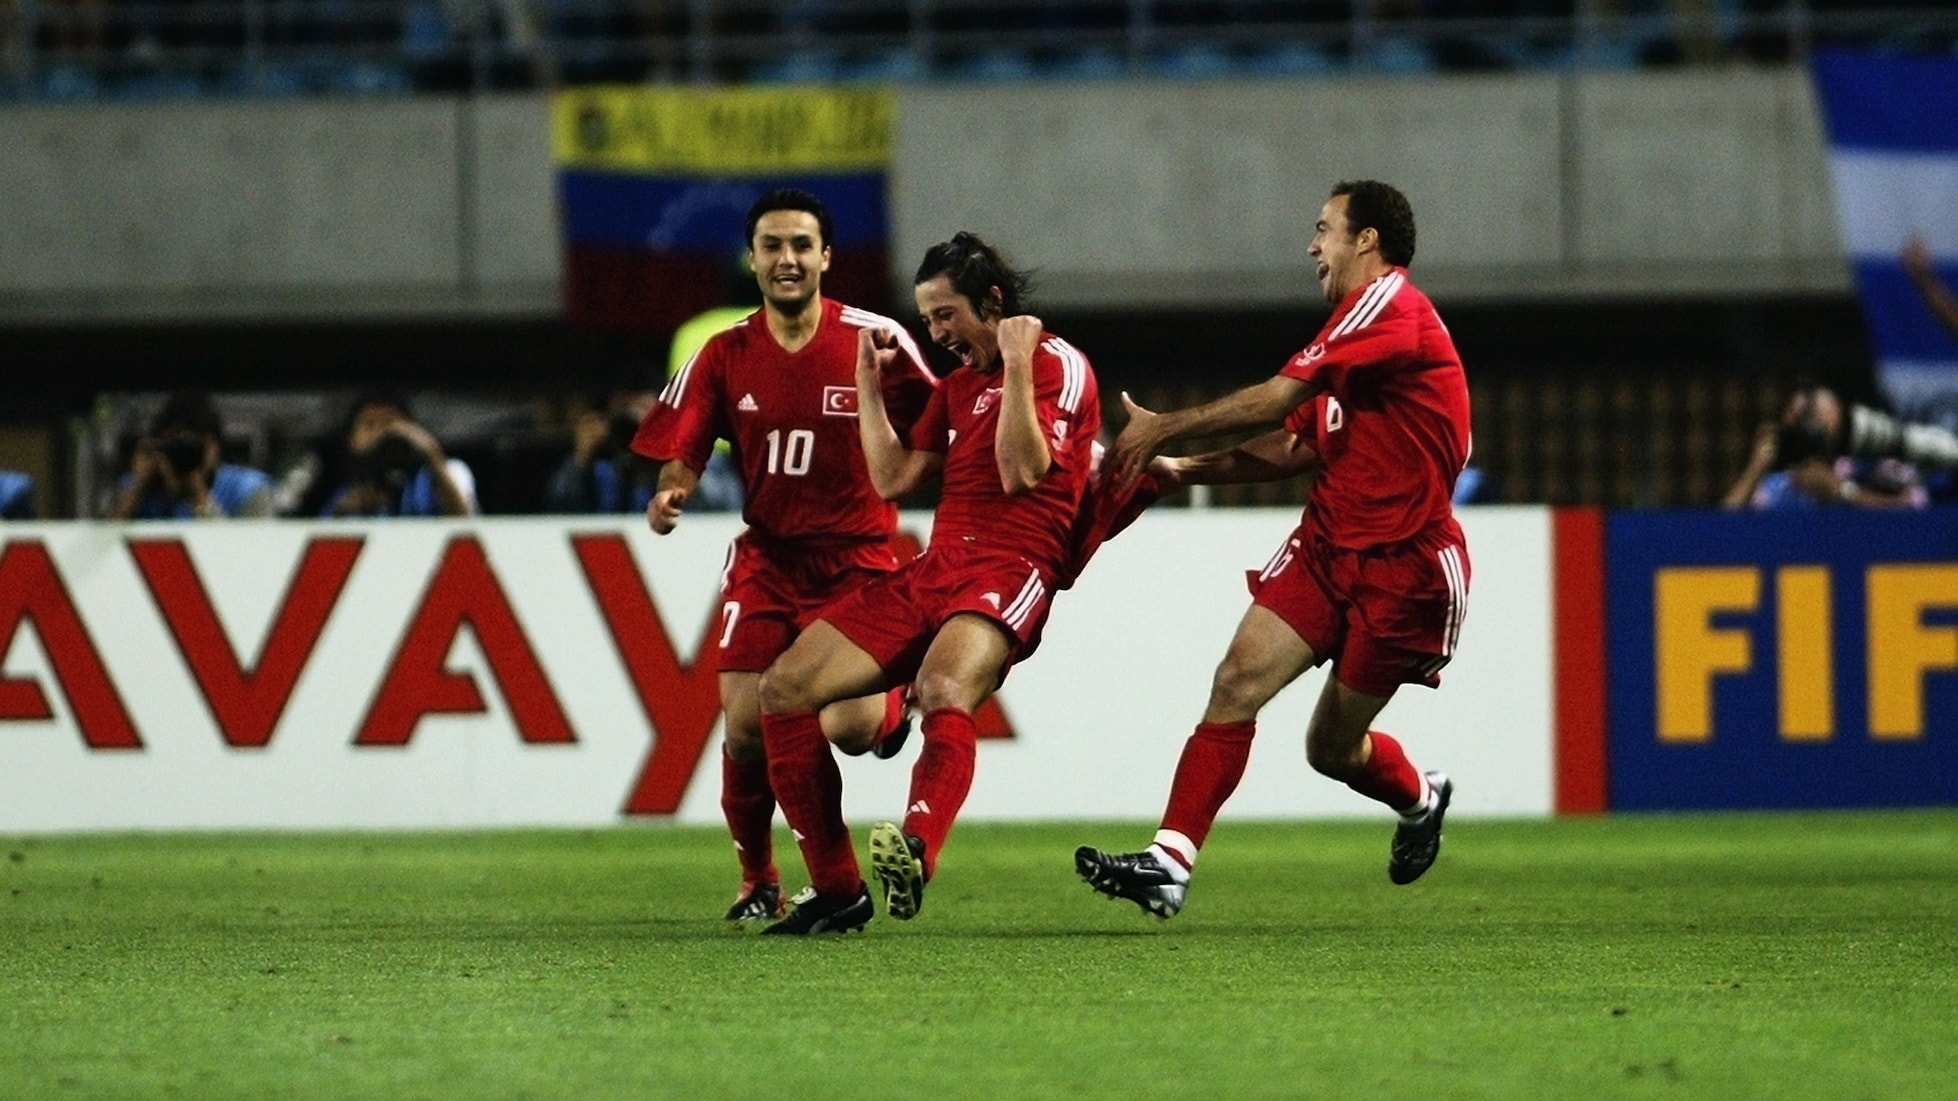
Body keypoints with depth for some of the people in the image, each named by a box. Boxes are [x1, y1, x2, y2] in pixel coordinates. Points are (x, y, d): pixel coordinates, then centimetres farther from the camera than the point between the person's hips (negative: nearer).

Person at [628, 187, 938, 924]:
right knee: (745, 727, -10)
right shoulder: (725, 356, 0)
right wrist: (668, 498, -20)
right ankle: (758, 882, 14)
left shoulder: (874, 340, -9)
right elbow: (681, 456, 2)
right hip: (766, 558, 3)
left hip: (856, 559, -3)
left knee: (850, 728, -19)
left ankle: (896, 701, 21)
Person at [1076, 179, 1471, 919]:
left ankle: (1420, 800, 35)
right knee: (1239, 680, -12)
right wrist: (1186, 469, 10)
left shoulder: (1391, 306, -13)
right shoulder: (1358, 327, 19)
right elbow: (1298, 447, 20)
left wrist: (1164, 428, -9)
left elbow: (1278, 398, -17)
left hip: (1403, 567, -8)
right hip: (1326, 546, 8)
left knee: (1333, 749, 1)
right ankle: (1168, 864, -16)